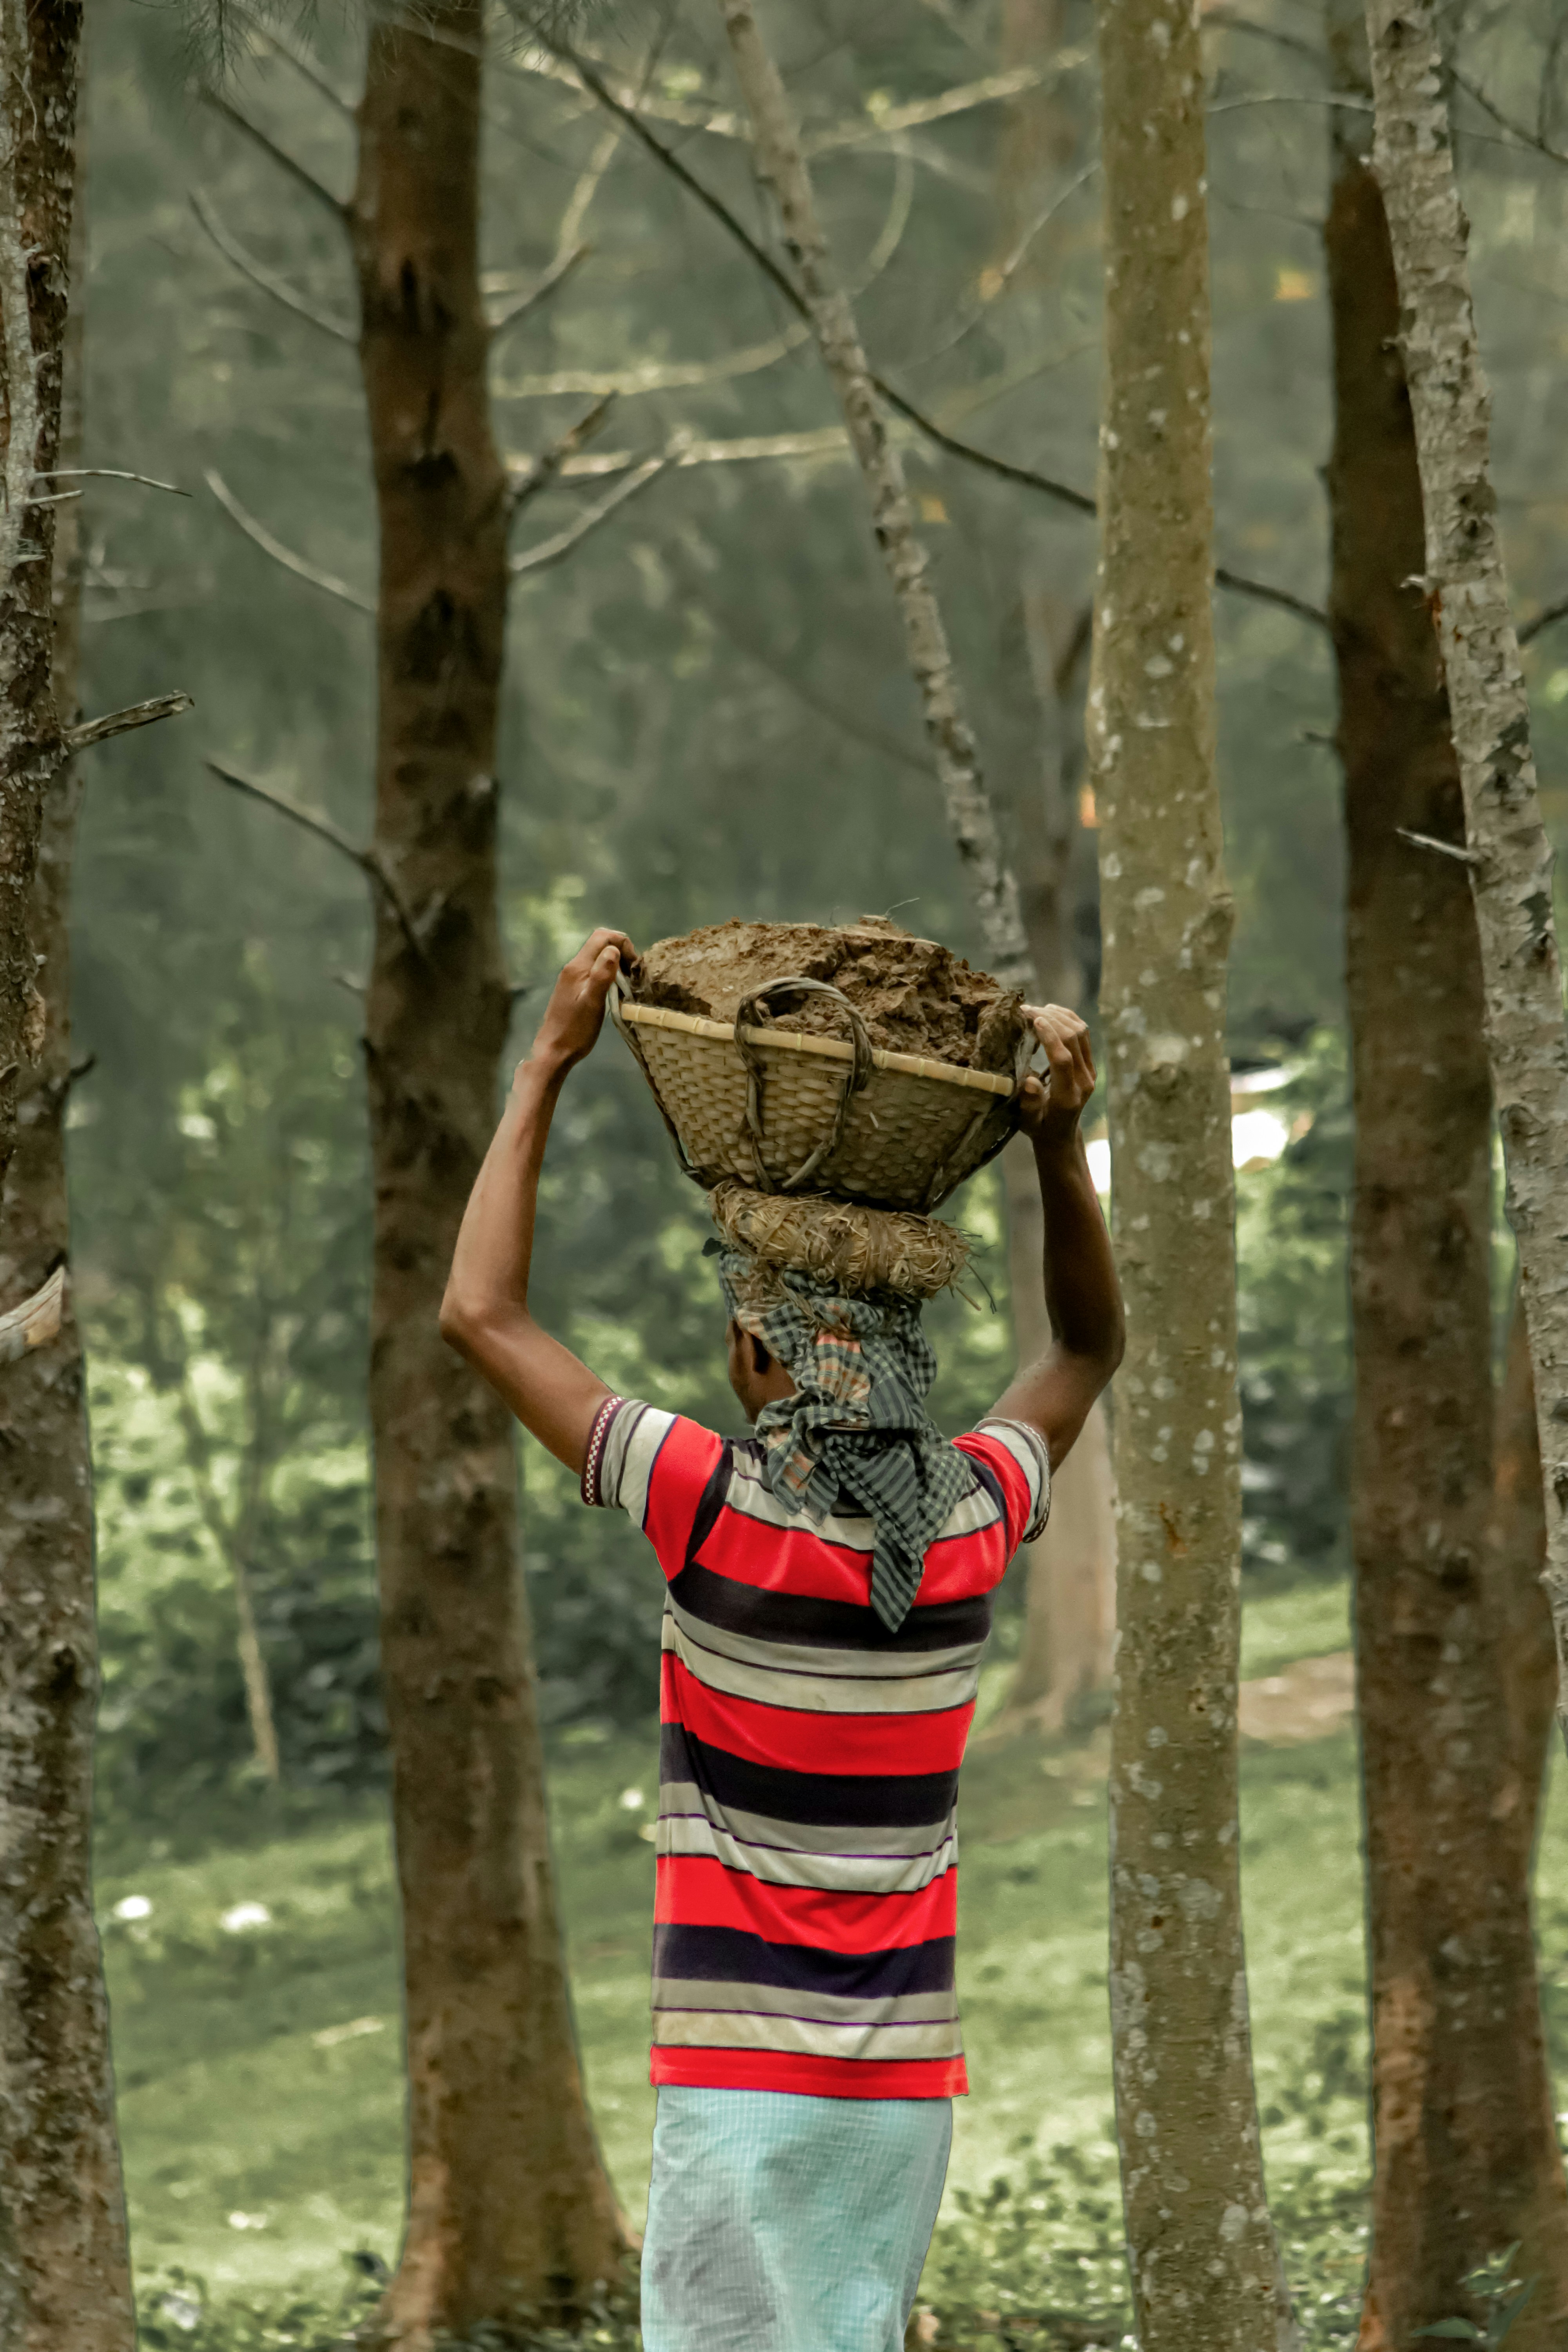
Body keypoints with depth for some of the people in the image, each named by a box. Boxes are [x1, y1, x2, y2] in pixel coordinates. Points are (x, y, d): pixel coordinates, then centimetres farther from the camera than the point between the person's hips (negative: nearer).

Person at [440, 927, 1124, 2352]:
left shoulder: (721, 1512, -13)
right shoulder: (973, 1520, 0)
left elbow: (481, 1313, -6)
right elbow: (1090, 1349, 23)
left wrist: (549, 1065, -1)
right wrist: (1059, 1142, 12)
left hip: (748, 2077, -5)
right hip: (910, 2075, 5)